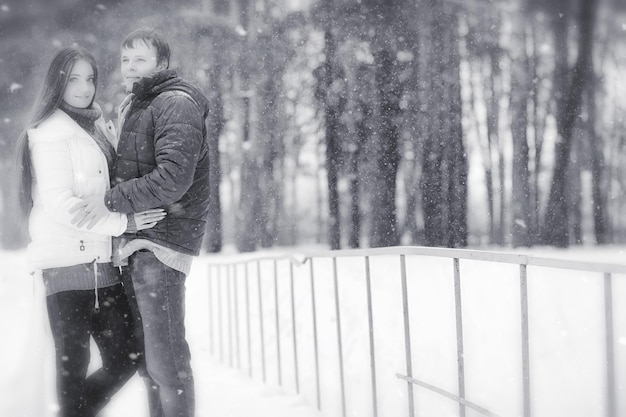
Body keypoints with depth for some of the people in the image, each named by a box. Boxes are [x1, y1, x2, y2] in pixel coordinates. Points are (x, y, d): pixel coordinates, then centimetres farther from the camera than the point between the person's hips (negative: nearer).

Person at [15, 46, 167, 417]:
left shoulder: (97, 128, 17)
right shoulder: (51, 132, -6)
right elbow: (58, 204, -16)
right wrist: (123, 221, -18)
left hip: (102, 263, 8)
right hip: (68, 264, -8)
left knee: (126, 358, 10)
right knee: (74, 365, -3)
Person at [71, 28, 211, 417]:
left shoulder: (176, 104, -11)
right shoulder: (130, 106, 19)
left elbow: (174, 177, -23)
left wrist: (111, 201, -21)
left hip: (164, 238, -10)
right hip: (135, 239, 10)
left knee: (165, 355, -9)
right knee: (144, 353, 14)